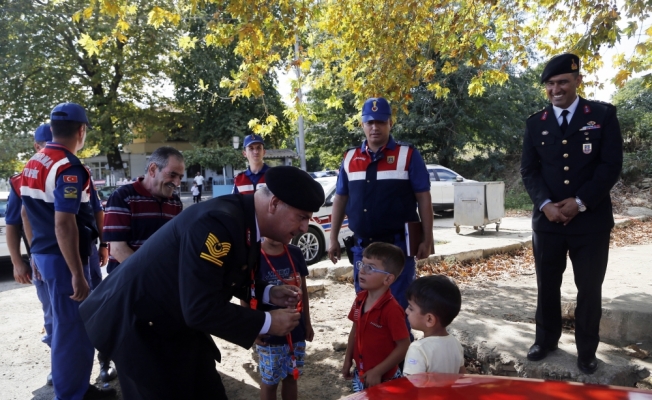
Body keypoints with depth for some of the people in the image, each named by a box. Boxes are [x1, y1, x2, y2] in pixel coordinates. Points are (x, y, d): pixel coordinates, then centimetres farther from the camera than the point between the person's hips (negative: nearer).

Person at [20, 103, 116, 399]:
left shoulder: (33, 164, 11)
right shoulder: (68, 167, -19)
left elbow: (28, 214, 18)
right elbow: (63, 223, -26)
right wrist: (77, 274, -24)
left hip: (44, 253, 10)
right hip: (63, 258, -10)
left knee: (65, 324, 20)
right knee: (73, 327, 2)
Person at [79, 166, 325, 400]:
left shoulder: (246, 221, -4)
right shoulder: (218, 222, -33)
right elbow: (200, 309, -34)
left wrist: (268, 294, -4)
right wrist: (266, 323, -23)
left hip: (179, 321, 9)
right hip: (137, 321, -8)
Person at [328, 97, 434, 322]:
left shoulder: (408, 155, -3)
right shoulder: (350, 159, 8)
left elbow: (424, 199, -4)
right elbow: (340, 200, 13)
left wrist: (427, 240, -8)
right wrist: (334, 238, 12)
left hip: (397, 245, -4)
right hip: (362, 247, 4)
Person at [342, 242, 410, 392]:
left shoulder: (391, 309, -25)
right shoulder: (360, 299, -3)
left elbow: (404, 346, -21)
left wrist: (377, 371, -18)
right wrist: (348, 360, 11)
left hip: (384, 378, -7)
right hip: (360, 374, 7)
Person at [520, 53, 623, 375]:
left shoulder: (603, 115, 1)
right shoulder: (535, 123, 7)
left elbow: (611, 164, -5)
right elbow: (529, 170, 3)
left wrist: (580, 202, -14)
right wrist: (545, 204, -12)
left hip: (591, 220, -2)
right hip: (547, 219, 2)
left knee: (589, 288, 8)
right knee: (547, 285, 12)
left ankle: (586, 349, 26)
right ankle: (546, 339, 31)